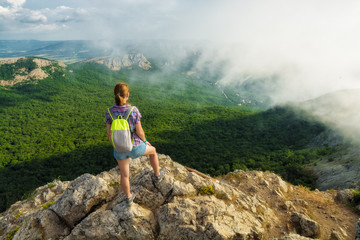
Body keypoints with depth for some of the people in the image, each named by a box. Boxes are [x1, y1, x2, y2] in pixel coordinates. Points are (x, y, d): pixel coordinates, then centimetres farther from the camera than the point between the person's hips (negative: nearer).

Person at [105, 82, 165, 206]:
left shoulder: (109, 112, -16)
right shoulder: (133, 110, -27)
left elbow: (109, 133, -6)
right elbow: (139, 131, -18)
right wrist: (145, 141, 4)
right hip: (134, 147, -3)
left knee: (124, 175, 25)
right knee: (152, 150, 30)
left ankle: (129, 198, 45)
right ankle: (157, 175, 50)